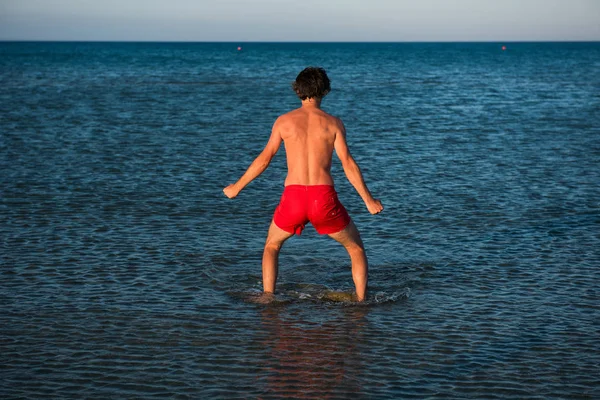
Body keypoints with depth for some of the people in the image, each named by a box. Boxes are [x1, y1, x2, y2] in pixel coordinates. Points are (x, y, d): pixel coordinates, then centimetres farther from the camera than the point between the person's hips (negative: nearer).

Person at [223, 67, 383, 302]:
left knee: (272, 246, 29)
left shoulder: (284, 121, 8)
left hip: (293, 197, 1)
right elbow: (348, 163, -2)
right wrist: (368, 200, 3)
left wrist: (237, 187, 22)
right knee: (356, 247, 22)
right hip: (324, 198, -1)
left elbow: (264, 159, 10)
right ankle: (361, 300, 11)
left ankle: (268, 297, 15)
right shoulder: (333, 123, 5)